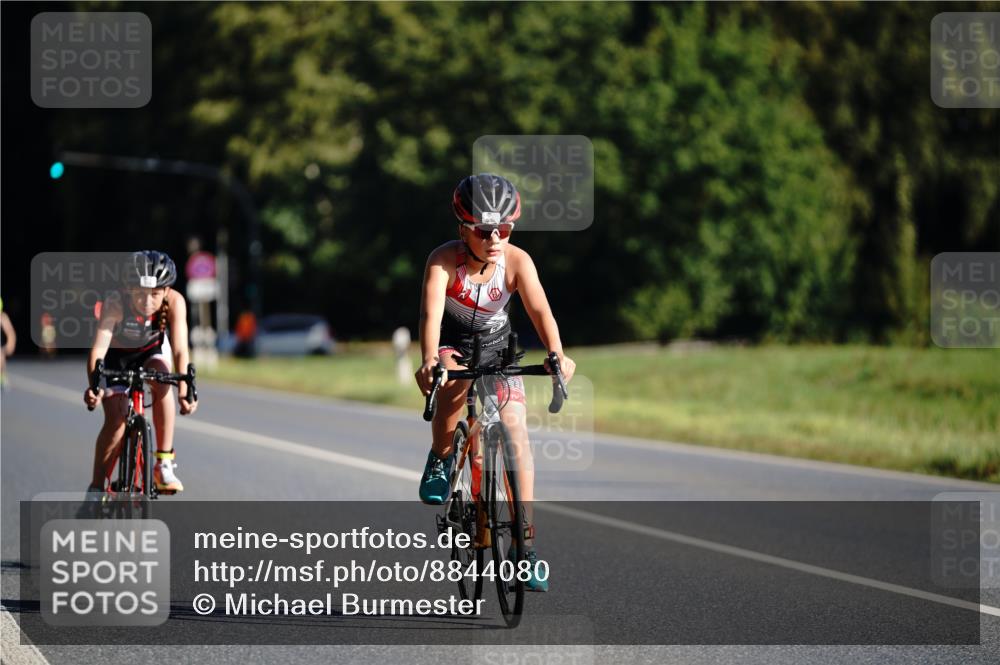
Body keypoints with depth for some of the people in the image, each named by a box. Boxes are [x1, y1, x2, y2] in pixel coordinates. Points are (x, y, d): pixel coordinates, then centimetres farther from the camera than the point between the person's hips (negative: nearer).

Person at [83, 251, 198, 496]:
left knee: (162, 381, -30)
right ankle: (96, 488, 1)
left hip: (152, 349, 1)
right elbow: (98, 348, -43)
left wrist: (184, 390, -53)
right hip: (116, 355, -1)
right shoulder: (115, 304, -36)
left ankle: (164, 464, -22)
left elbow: (180, 350, -38)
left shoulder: (174, 302, -32)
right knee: (115, 419, -14)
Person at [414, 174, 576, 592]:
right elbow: (431, 313, -40)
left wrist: (556, 355, -52)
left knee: (516, 432, -14)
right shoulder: (444, 261, -27)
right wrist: (429, 361, -58)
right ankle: (441, 457, -7)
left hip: (496, 349, 2)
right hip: (451, 347, -2)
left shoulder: (517, 261, -22)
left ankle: (525, 545, -11)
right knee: (454, 382, -37)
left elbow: (540, 310, -34)